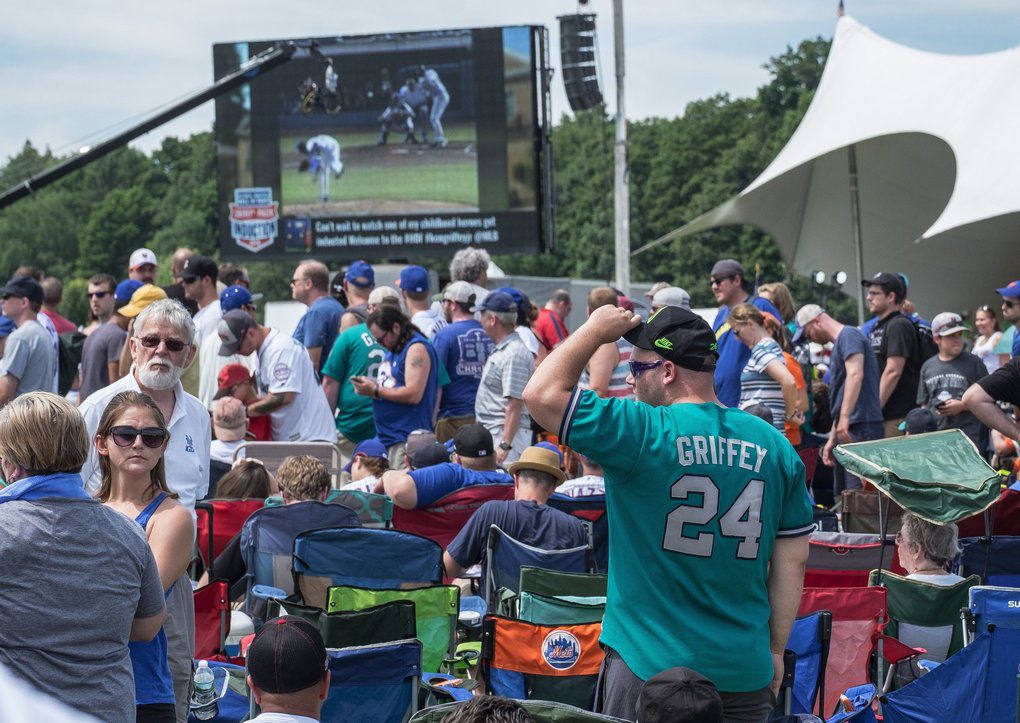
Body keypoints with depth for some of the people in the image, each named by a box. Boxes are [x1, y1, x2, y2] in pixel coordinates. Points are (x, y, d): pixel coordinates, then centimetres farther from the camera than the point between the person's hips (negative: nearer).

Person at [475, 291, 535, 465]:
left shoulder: (514, 355, -17)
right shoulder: (500, 350, 16)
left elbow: (515, 405, -22)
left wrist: (505, 445, -25)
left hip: (506, 434, -11)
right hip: (491, 432, 11)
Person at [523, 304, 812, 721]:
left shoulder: (644, 433, -14)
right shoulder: (775, 446, 2)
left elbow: (540, 393, -12)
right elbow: (792, 561, 6)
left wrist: (595, 330, 1)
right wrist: (776, 651, 15)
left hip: (651, 666, -4)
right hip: (745, 672, 5)